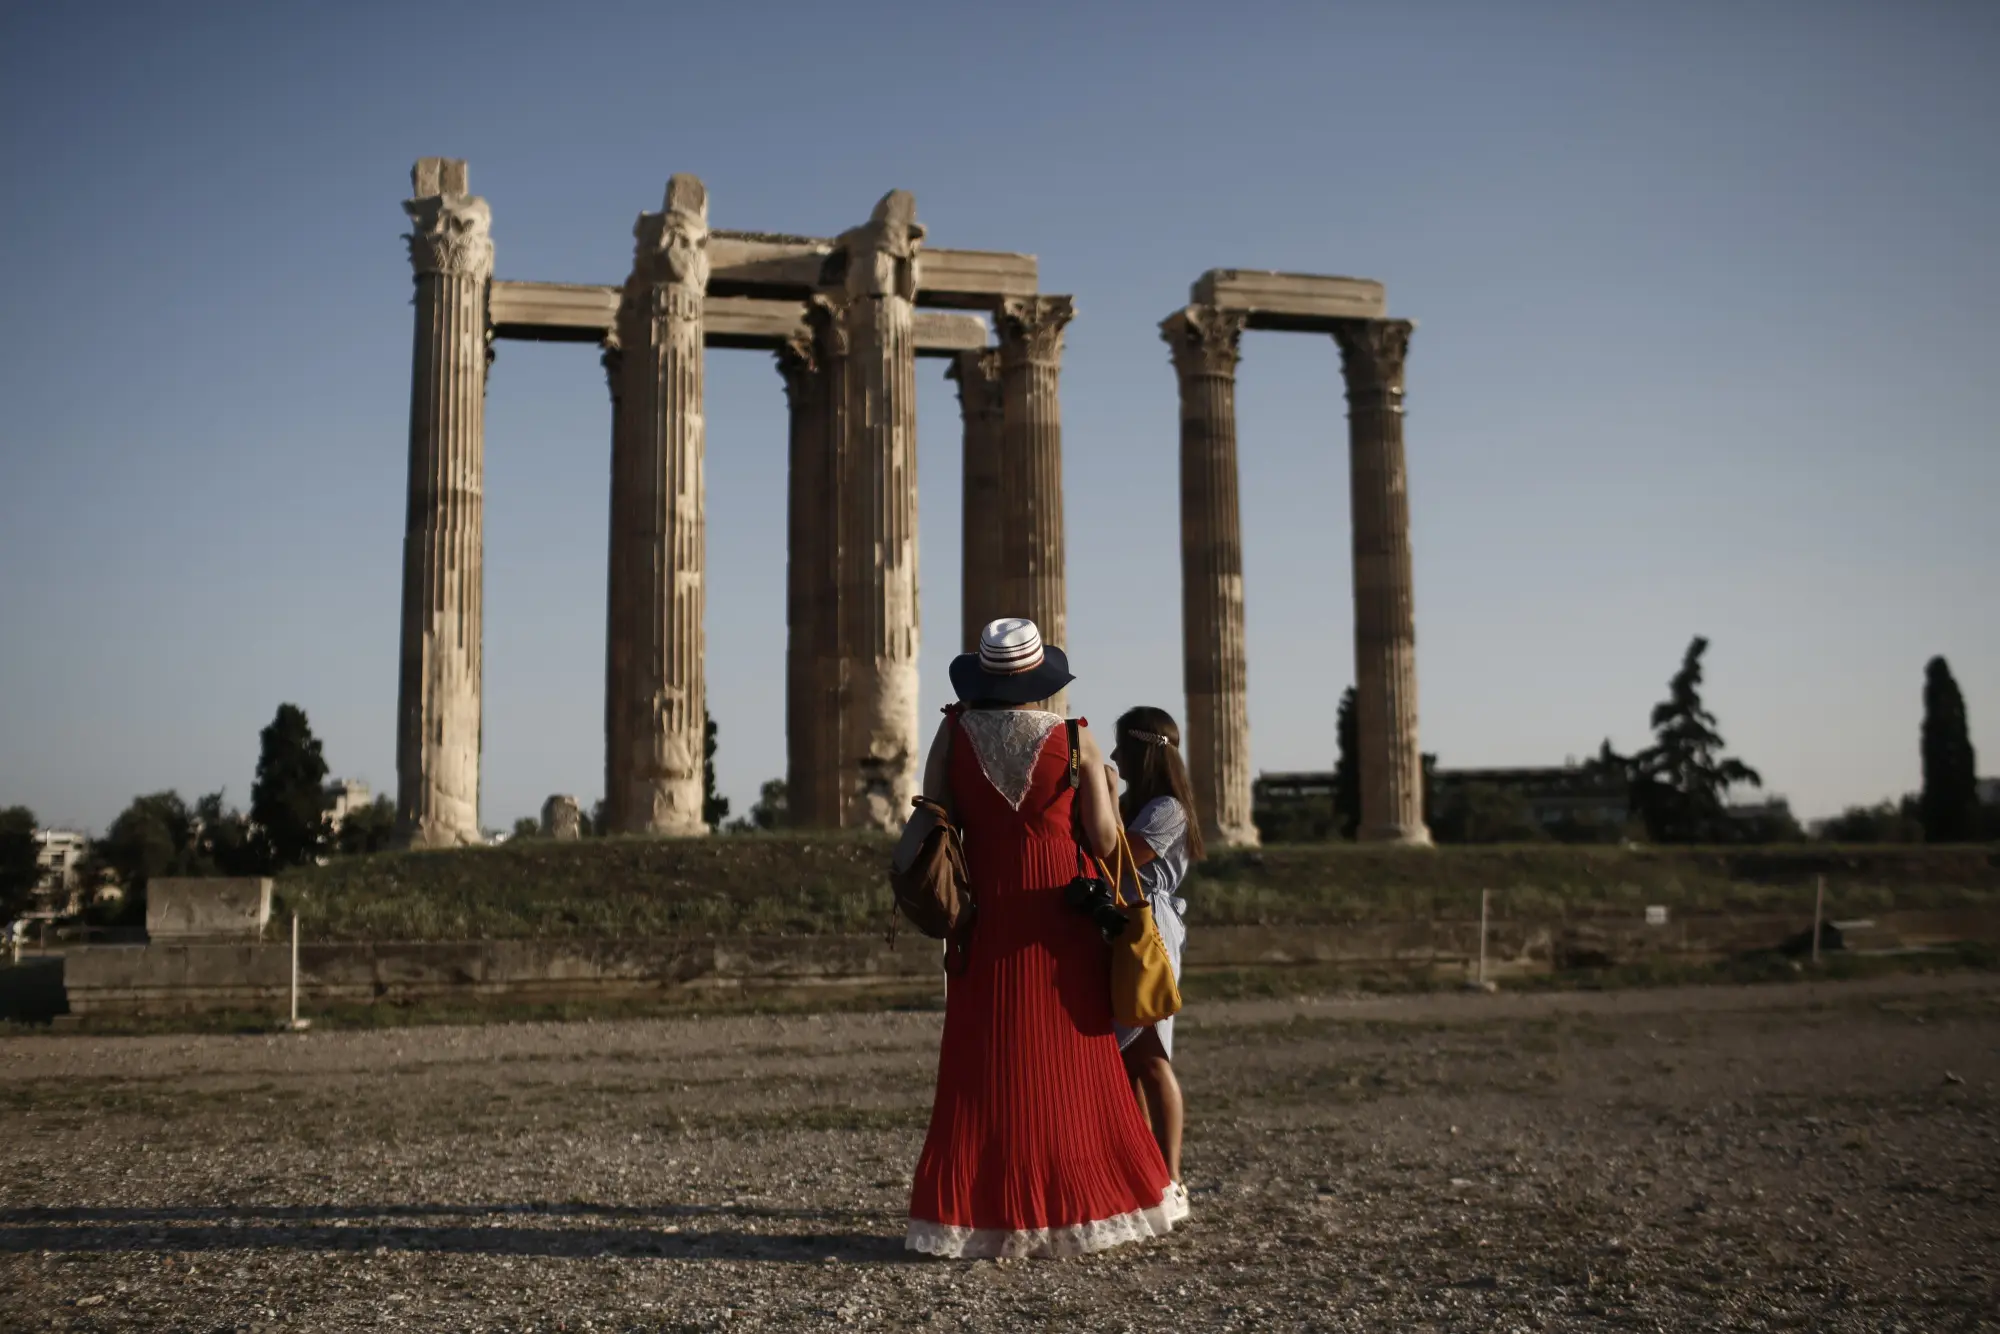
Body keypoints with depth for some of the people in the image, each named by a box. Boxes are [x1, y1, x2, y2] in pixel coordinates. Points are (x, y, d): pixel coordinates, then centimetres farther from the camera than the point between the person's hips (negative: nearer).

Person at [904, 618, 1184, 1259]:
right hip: (1061, 927, -1)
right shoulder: (1075, 739, -5)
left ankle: (979, 1216, 5)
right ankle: (1075, 1207, 14)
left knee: (984, 1068, 6)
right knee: (1071, 1067, 8)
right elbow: (1103, 840, -5)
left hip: (986, 925, 1)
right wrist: (1106, 791, 12)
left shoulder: (955, 733, -2)